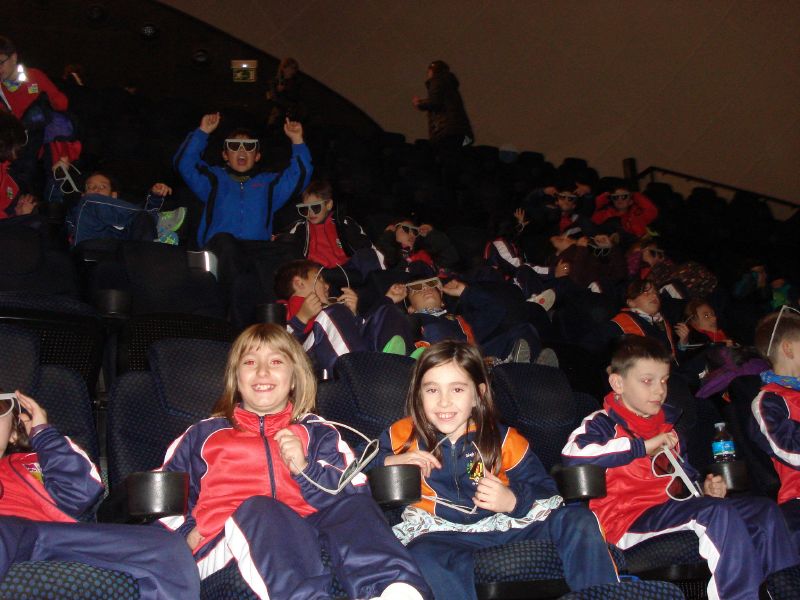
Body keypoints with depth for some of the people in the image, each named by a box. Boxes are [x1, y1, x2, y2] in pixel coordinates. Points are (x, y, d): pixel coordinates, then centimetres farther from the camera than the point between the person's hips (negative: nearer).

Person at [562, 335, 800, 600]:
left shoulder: (667, 423, 22)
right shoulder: (604, 422, -5)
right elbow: (573, 454, -27)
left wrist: (705, 490, 9)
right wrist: (643, 445, -21)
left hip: (672, 507, 9)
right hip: (630, 517, -9)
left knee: (764, 510, 0)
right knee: (719, 513, -32)